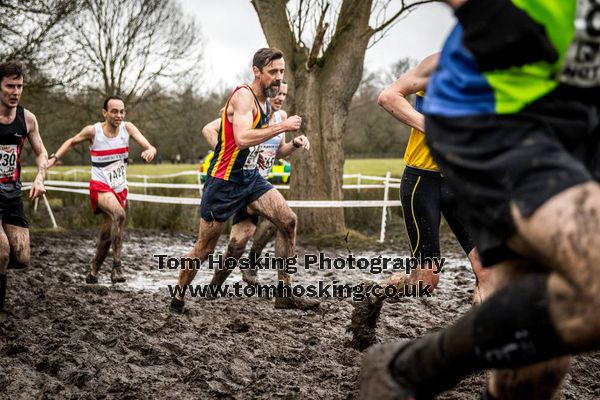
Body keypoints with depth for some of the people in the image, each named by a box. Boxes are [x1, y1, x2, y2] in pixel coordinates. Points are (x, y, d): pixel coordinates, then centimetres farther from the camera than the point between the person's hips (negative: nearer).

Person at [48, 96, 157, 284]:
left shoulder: (127, 128, -4)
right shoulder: (93, 131, -9)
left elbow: (149, 147, -12)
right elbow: (71, 142, 10)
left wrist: (150, 150, -36)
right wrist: (54, 158, -2)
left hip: (120, 188, 4)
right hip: (100, 185, -4)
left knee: (108, 233, 9)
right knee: (119, 214, -32)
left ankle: (94, 269, 31)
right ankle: (117, 266, -29)